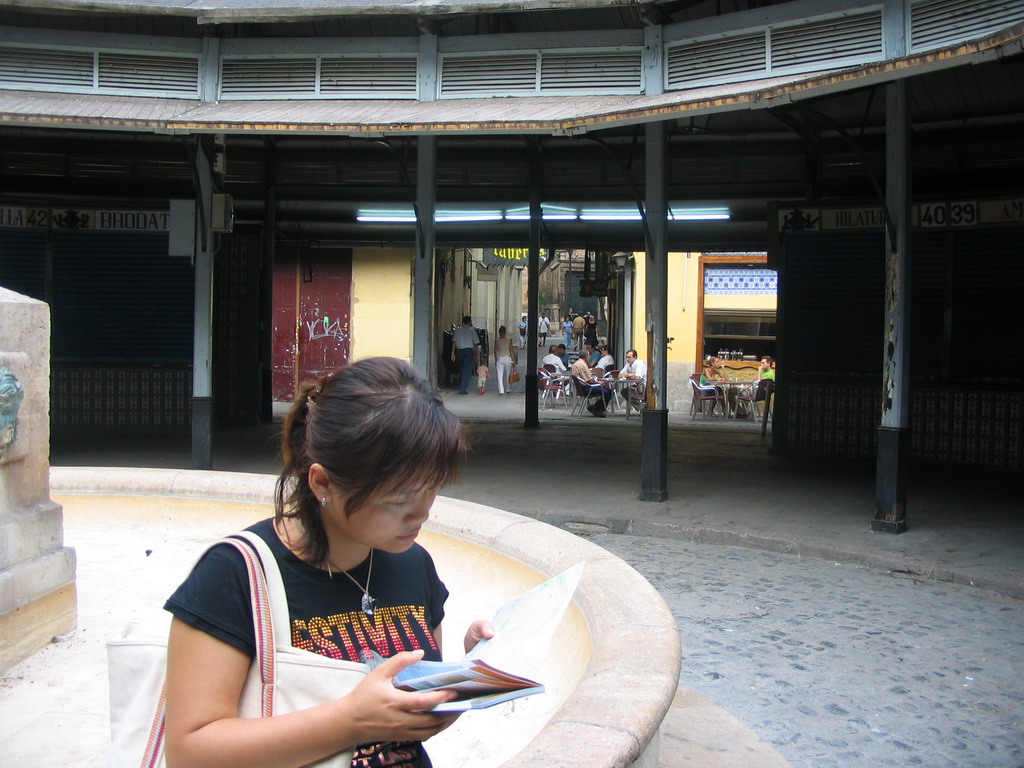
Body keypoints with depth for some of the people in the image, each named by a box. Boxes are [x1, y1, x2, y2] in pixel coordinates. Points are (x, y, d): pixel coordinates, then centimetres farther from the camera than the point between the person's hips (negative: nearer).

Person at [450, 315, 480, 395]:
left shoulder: (457, 330, 6)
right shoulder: (472, 330, -1)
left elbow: (454, 342, 1)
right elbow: (475, 344, -2)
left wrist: (453, 353, 2)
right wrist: (477, 356, 3)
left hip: (459, 351, 3)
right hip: (469, 350, -3)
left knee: (461, 369, 20)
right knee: (467, 370, -3)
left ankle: (461, 386, 31)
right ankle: (463, 389, -10)